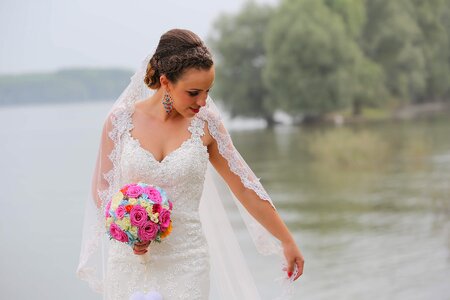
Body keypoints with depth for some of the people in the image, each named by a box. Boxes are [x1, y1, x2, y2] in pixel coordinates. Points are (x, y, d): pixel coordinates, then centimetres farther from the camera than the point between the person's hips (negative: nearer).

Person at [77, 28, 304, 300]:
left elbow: (245, 187, 4)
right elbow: (102, 189, 3)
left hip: (186, 265, 0)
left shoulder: (206, 124, -3)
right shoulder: (122, 119, -4)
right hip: (129, 262, 1)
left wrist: (287, 242, 9)